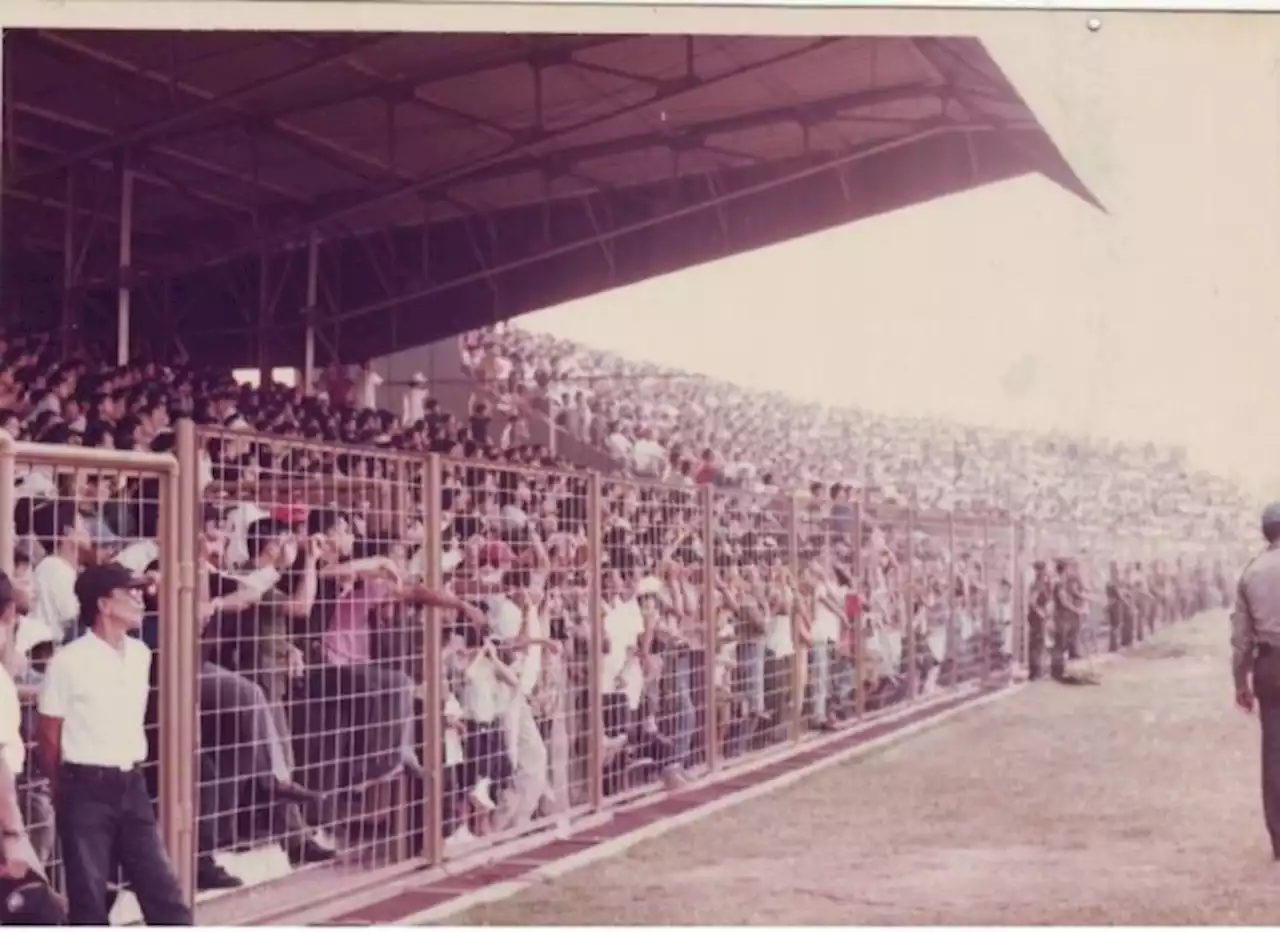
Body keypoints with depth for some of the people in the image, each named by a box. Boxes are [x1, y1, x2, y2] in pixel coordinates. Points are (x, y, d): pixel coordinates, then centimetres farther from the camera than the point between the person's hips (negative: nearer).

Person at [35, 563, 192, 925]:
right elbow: (48, 736, -4)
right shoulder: (69, 661, -12)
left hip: (131, 786, 6)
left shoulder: (140, 654, 7)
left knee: (162, 886, 6)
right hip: (87, 790, -5)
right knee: (89, 898, 3)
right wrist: (67, 788, 6)